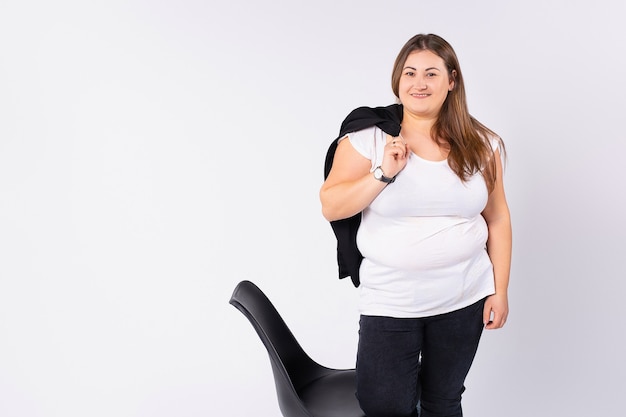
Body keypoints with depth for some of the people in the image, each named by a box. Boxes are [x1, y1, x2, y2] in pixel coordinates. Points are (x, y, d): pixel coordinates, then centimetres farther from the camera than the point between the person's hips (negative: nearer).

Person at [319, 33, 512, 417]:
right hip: (389, 303, -2)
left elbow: (497, 218, 6)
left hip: (465, 300, 2)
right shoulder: (367, 134, -6)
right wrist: (383, 174, -20)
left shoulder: (479, 144, 1)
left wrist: (500, 290, 4)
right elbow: (331, 207, -8)